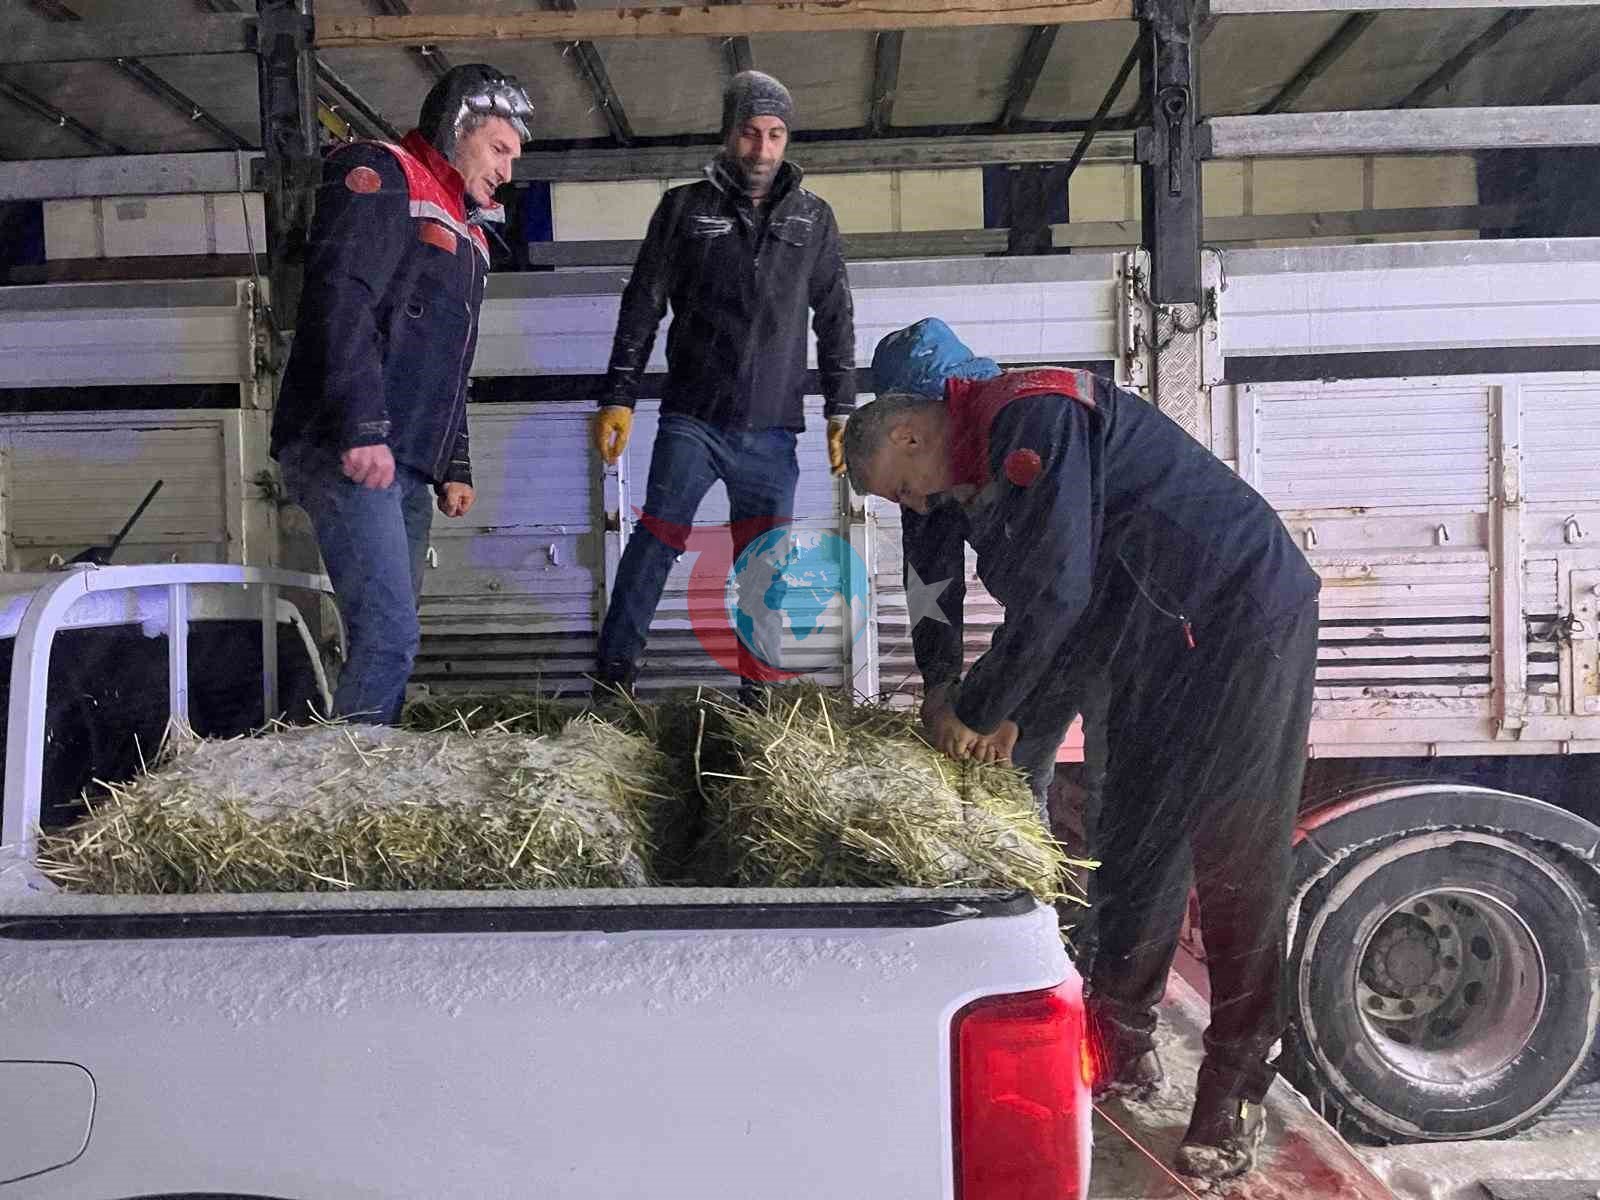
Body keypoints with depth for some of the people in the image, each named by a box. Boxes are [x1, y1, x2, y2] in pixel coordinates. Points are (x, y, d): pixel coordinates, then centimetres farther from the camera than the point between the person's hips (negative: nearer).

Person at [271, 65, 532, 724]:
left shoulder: (464, 230, 28)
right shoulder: (380, 173, 0)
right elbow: (340, 296, -15)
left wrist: (454, 466, 24)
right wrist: (362, 427, -24)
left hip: (406, 467, 9)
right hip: (345, 451, -9)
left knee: (392, 634, 7)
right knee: (388, 633, -18)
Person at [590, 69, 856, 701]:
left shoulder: (813, 218, 12)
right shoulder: (684, 208, 7)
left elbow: (835, 321, 13)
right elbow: (641, 307, 6)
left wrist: (840, 413, 7)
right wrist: (618, 398, 0)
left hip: (772, 428, 2)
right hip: (691, 419, -1)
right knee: (656, 541, -8)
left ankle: (758, 691, 12)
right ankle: (613, 676, -1)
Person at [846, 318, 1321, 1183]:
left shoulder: (1033, 414, -19)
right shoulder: (987, 474, 11)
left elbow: (1056, 591, -24)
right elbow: (1057, 604, 14)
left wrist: (978, 711, -14)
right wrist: (1014, 713, 2)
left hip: (1243, 629, -10)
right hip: (1159, 647, 10)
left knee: (1235, 867, -4)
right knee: (1131, 849, 11)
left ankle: (1235, 1092, 8)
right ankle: (1122, 1052, 25)